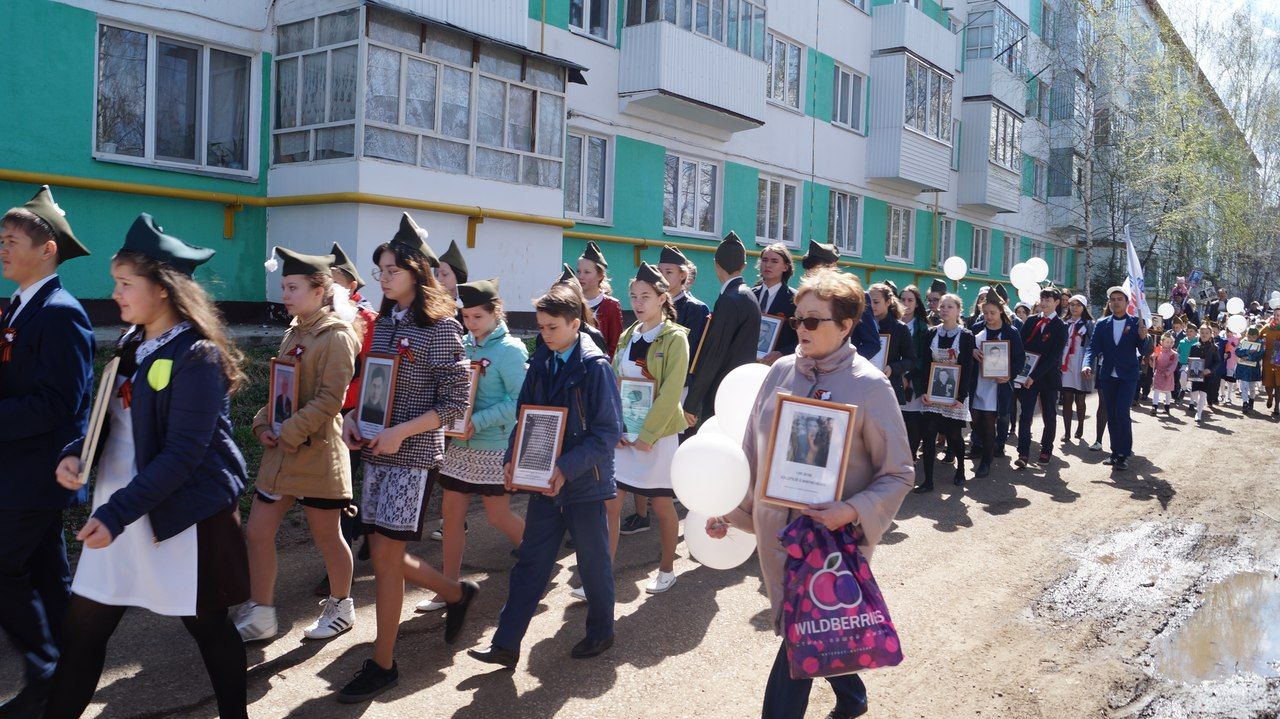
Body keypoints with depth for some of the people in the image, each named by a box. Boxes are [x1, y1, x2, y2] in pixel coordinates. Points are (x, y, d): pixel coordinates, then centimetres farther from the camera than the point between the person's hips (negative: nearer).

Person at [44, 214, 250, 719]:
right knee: (81, 630, 10)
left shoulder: (197, 355, -17)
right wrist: (75, 453, -4)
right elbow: (111, 417, 16)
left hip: (183, 516, -7)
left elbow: (183, 453, -21)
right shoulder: (130, 345, 9)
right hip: (119, 510, 8)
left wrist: (116, 512, -24)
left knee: (208, 626, 8)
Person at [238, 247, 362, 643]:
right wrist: (264, 424, 2)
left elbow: (331, 399, -19)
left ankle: (340, 608, 27)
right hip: (281, 451, 8)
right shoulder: (294, 333, 12)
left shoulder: (335, 337, -13)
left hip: (317, 453, -8)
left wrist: (291, 433, -20)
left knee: (327, 536, 7)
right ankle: (260, 615, 21)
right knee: (257, 532, 8)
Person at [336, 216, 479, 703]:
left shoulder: (440, 327, -10)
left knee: (385, 556, -4)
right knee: (385, 555, 11)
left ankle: (382, 664, 12)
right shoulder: (382, 323, 10)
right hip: (376, 450, 7)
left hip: (414, 454, -7)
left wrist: (401, 432, -19)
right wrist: (350, 418, -2)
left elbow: (456, 402, -12)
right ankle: (457, 593, 37)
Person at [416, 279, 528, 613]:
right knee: (452, 512, 7)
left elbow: (519, 400, -18)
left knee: (498, 515, 4)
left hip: (495, 446, -6)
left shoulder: (510, 350, -12)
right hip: (460, 443, 6)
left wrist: (477, 421, -23)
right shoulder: (462, 344, 6)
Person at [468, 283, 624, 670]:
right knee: (530, 563, 8)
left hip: (585, 482, -5)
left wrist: (568, 467, -23)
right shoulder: (541, 362, 4)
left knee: (594, 563, 12)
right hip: (545, 481, 5)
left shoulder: (595, 367, -14)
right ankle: (506, 645, 14)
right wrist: (513, 458, -4)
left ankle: (601, 632, 32)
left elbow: (609, 431, -16)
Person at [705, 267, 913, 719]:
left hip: (833, 536, -5)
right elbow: (752, 452, 10)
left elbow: (899, 473, -8)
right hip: (776, 532, 5)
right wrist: (728, 509, 6)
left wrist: (851, 512, -21)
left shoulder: (869, 385, -11)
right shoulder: (781, 372, 2)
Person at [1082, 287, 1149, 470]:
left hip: (1127, 376, -3)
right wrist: (1088, 364, -20)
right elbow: (1093, 347, -2)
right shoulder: (1101, 324, 5)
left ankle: (1123, 454, -6)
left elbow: (1143, 352, -2)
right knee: (1111, 416, 8)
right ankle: (1116, 452, 17)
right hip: (1107, 376, 3)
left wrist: (1143, 338, -23)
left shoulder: (1136, 323, -1)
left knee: (1122, 412, -14)